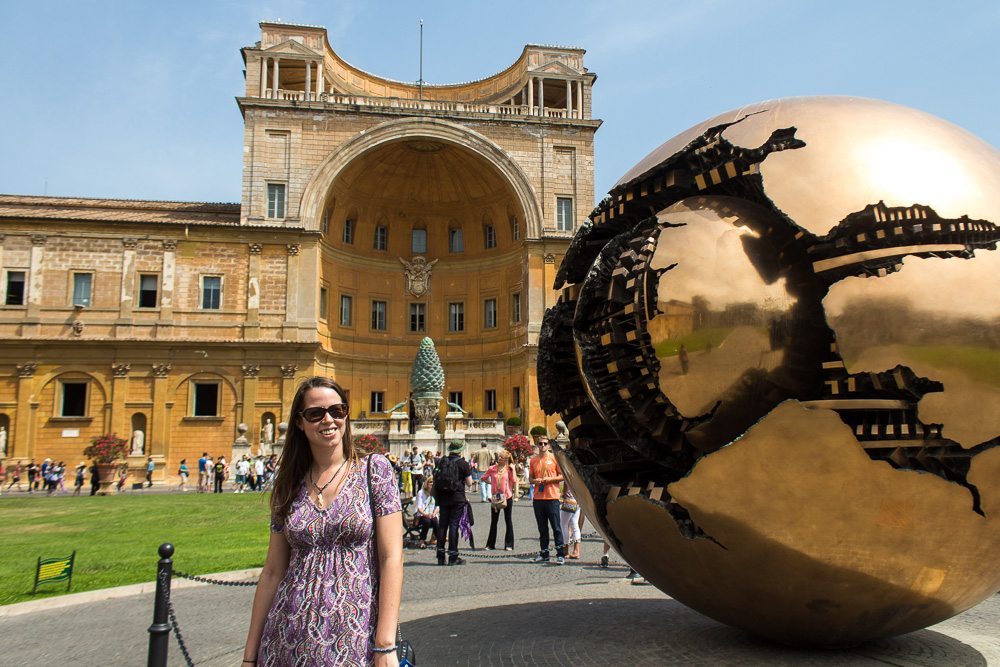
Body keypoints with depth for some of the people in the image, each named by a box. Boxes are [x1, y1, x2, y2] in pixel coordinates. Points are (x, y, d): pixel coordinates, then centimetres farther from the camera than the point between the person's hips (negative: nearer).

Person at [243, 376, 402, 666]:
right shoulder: (289, 486, 5)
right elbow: (272, 572, 7)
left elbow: (392, 558, -10)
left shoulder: (374, 469, -5)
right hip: (287, 642, 3)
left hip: (354, 640, -3)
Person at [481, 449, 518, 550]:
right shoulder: (492, 468, -2)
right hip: (495, 498, 2)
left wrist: (515, 494, -9)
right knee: (493, 521, 9)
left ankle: (509, 545, 14)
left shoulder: (509, 469, -5)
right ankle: (490, 544, 17)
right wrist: (491, 482, -1)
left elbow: (514, 481, -3)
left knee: (508, 520, 7)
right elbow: (483, 478, 9)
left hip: (507, 497, -1)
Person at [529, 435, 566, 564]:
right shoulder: (533, 461, 11)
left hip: (552, 497, -4)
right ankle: (544, 554, 17)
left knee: (556, 527, -3)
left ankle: (560, 554, 1)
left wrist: (550, 479, -13)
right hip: (538, 498, 4)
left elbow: (563, 476, 1)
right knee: (542, 528, 10)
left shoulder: (554, 458, 0)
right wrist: (535, 481, -4)